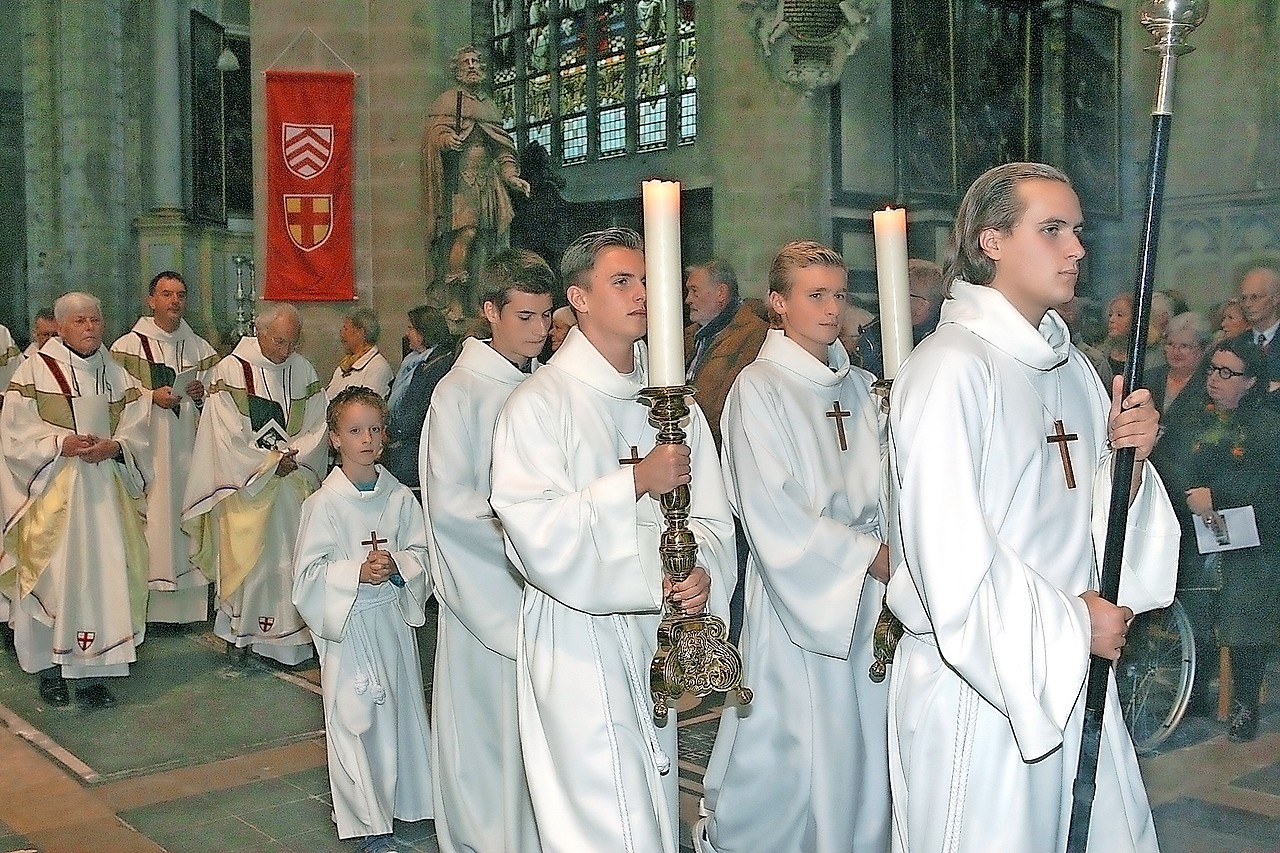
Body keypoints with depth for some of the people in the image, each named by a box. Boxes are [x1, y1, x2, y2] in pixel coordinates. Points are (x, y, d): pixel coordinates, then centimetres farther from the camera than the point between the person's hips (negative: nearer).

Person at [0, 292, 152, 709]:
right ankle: (50, 668, 13)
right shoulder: (35, 370, -1)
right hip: (51, 490, -3)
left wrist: (113, 447, -12)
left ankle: (91, 669, 8)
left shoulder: (116, 374, 11)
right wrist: (61, 444, -17)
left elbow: (136, 431, 7)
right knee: (52, 575, -1)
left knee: (103, 574, 0)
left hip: (105, 490, 3)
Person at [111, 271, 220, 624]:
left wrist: (203, 393, -2)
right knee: (151, 519, -6)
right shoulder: (128, 346, 2)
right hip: (147, 448, -3)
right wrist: (152, 396, -15)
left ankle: (187, 602, 10)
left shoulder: (200, 349, 13)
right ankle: (148, 603, 0)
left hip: (188, 447, 4)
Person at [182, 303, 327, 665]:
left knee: (291, 557, 5)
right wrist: (272, 462, -13)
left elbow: (317, 427, 5)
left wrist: (293, 457, -11)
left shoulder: (303, 371, 5)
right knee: (248, 559, 0)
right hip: (245, 484, -4)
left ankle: (292, 633, 12)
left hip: (294, 483, 4)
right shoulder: (231, 370, -7)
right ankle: (242, 633, 13)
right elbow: (229, 435, -11)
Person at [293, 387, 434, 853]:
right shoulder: (324, 502, -10)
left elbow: (422, 552, 4)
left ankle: (401, 801, 32)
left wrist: (397, 566, -15)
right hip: (347, 622, -4)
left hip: (393, 618, 4)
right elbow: (308, 570, -10)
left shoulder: (400, 496, 1)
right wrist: (357, 573, -22)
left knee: (400, 709, 13)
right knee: (355, 719, 1)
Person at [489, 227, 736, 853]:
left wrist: (703, 571, -16)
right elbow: (534, 528, -20)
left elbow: (711, 515, 4)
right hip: (577, 642, -6)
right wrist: (636, 482, -21)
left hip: (655, 633, 6)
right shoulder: (540, 403, -9)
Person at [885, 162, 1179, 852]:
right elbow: (947, 554, -23)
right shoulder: (951, 368, -17)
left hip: (1074, 678, 8)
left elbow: (1094, 515, 11)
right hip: (979, 685, -8)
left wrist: (1128, 454, -8)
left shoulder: (1068, 365, 10)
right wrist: (1071, 622, -13)